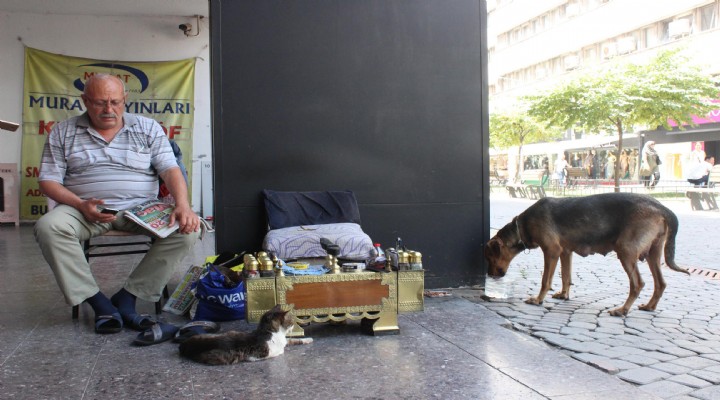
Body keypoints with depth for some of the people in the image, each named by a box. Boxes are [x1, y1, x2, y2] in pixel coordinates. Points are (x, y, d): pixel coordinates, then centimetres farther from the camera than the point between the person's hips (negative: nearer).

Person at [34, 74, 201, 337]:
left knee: (187, 229, -26)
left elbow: (170, 169, 0)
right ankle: (99, 303, -20)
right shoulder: (63, 132, 10)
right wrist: (80, 204, -15)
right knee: (48, 227, -31)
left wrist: (182, 205, -20)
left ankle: (126, 298, -18)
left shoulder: (148, 128, 10)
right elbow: (49, 180, 5)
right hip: (86, 210, 0)